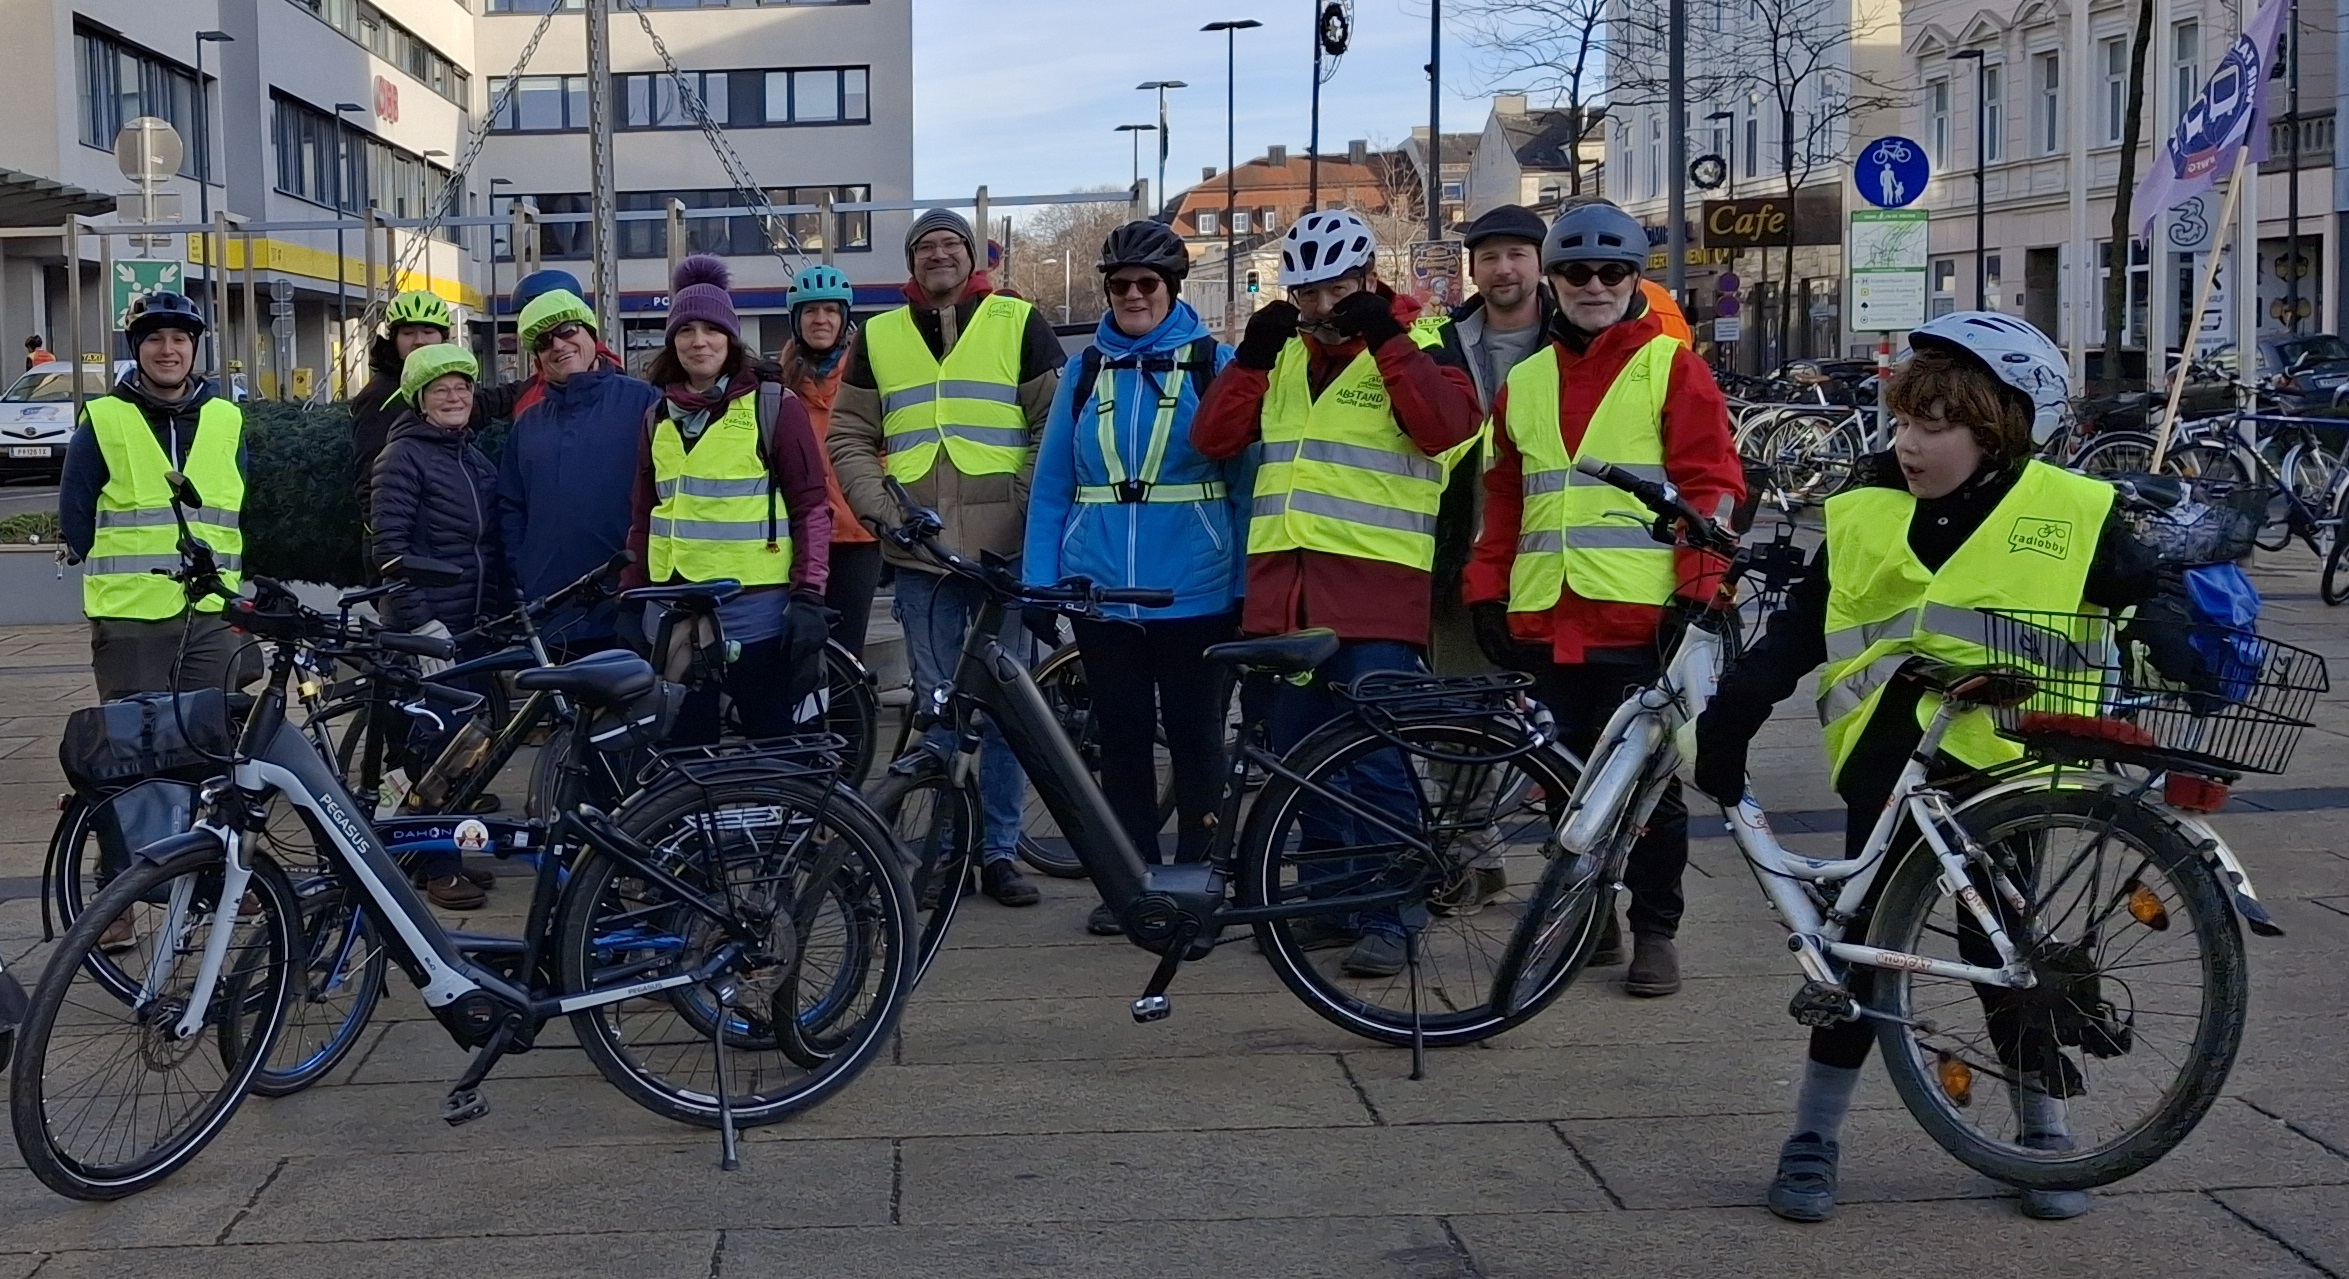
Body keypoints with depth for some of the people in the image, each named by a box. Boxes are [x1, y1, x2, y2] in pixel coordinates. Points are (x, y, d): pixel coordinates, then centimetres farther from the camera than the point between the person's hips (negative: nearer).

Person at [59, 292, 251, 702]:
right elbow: (74, 514, 4)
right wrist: (123, 577, 0)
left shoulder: (226, 421, 12)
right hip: (128, 619, -3)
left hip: (213, 616, 3)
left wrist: (223, 579, 11)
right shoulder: (103, 421, 2)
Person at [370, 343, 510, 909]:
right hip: (425, 623, -7)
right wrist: (420, 618, -18)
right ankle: (436, 867, 0)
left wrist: (499, 608, 12)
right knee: (432, 739, -5)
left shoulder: (476, 459, 15)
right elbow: (389, 542, -13)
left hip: (473, 623, 7)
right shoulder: (404, 455, -7)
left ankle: (450, 850, 20)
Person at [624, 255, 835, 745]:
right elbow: (643, 517, 19)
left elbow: (811, 507, -2)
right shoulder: (659, 417, 14)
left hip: (755, 608, -4)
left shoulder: (774, 405, -1)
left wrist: (808, 595, -11)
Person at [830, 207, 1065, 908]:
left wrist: (1033, 506, -7)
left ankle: (1000, 849, 10)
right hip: (920, 553, 2)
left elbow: (1058, 426, 3)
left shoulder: (1019, 323, 5)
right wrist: (875, 503, 1)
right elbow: (849, 436, 16)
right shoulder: (879, 337, 12)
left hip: (1004, 550, -2)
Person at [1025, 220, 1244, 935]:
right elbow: (1051, 487, 10)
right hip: (1101, 594, 3)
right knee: (1120, 742, 11)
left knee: (1197, 741, 6)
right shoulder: (1085, 373, 9)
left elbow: (1246, 481, -2)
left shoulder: (1215, 367, 0)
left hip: (1193, 597, -3)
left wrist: (1247, 587, -8)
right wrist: (1038, 583, 3)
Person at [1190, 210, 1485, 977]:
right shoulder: (1283, 351, 17)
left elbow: (1447, 426, -17)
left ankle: (1384, 919, 1)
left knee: (1377, 760, -6)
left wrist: (1386, 338, -18)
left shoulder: (1421, 340, 1)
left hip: (1376, 588, -6)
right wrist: (1251, 355, -3)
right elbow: (1213, 437, 10)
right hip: (1284, 586, 6)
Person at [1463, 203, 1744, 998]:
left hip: (1640, 622, -4)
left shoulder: (1671, 367, 1)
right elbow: (1503, 500, 19)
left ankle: (1655, 932, 12)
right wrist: (1487, 594, 12)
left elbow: (1710, 486, -4)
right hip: (1546, 623, 4)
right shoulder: (1524, 382, 16)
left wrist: (1699, 591, -11)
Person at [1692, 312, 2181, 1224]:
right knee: (1861, 942, 4)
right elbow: (1797, 632, 3)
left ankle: (2044, 1131, 26)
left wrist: (2186, 682, -6)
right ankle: (1813, 1136, 14)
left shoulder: (2065, 514, -4)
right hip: (1889, 767, 1)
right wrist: (1728, 721, -2)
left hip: (2001, 769, -1)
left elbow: (2151, 596, 5)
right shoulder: (1865, 516, 1)